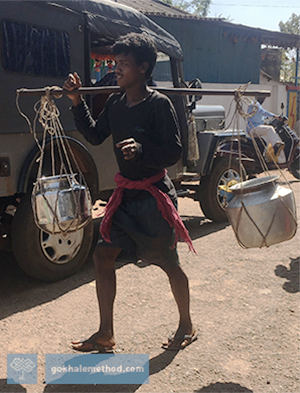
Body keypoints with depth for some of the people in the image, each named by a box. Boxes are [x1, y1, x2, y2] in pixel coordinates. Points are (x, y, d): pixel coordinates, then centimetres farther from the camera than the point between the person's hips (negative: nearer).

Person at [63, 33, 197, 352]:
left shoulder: (158, 104, -15)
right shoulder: (115, 103, 6)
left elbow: (174, 152, -17)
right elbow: (95, 136, 16)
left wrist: (141, 149, -33)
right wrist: (76, 101, 7)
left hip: (154, 195, -7)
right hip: (125, 194, 7)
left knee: (169, 264, 6)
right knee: (102, 255, 5)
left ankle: (186, 326, 31)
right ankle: (105, 334, 20)